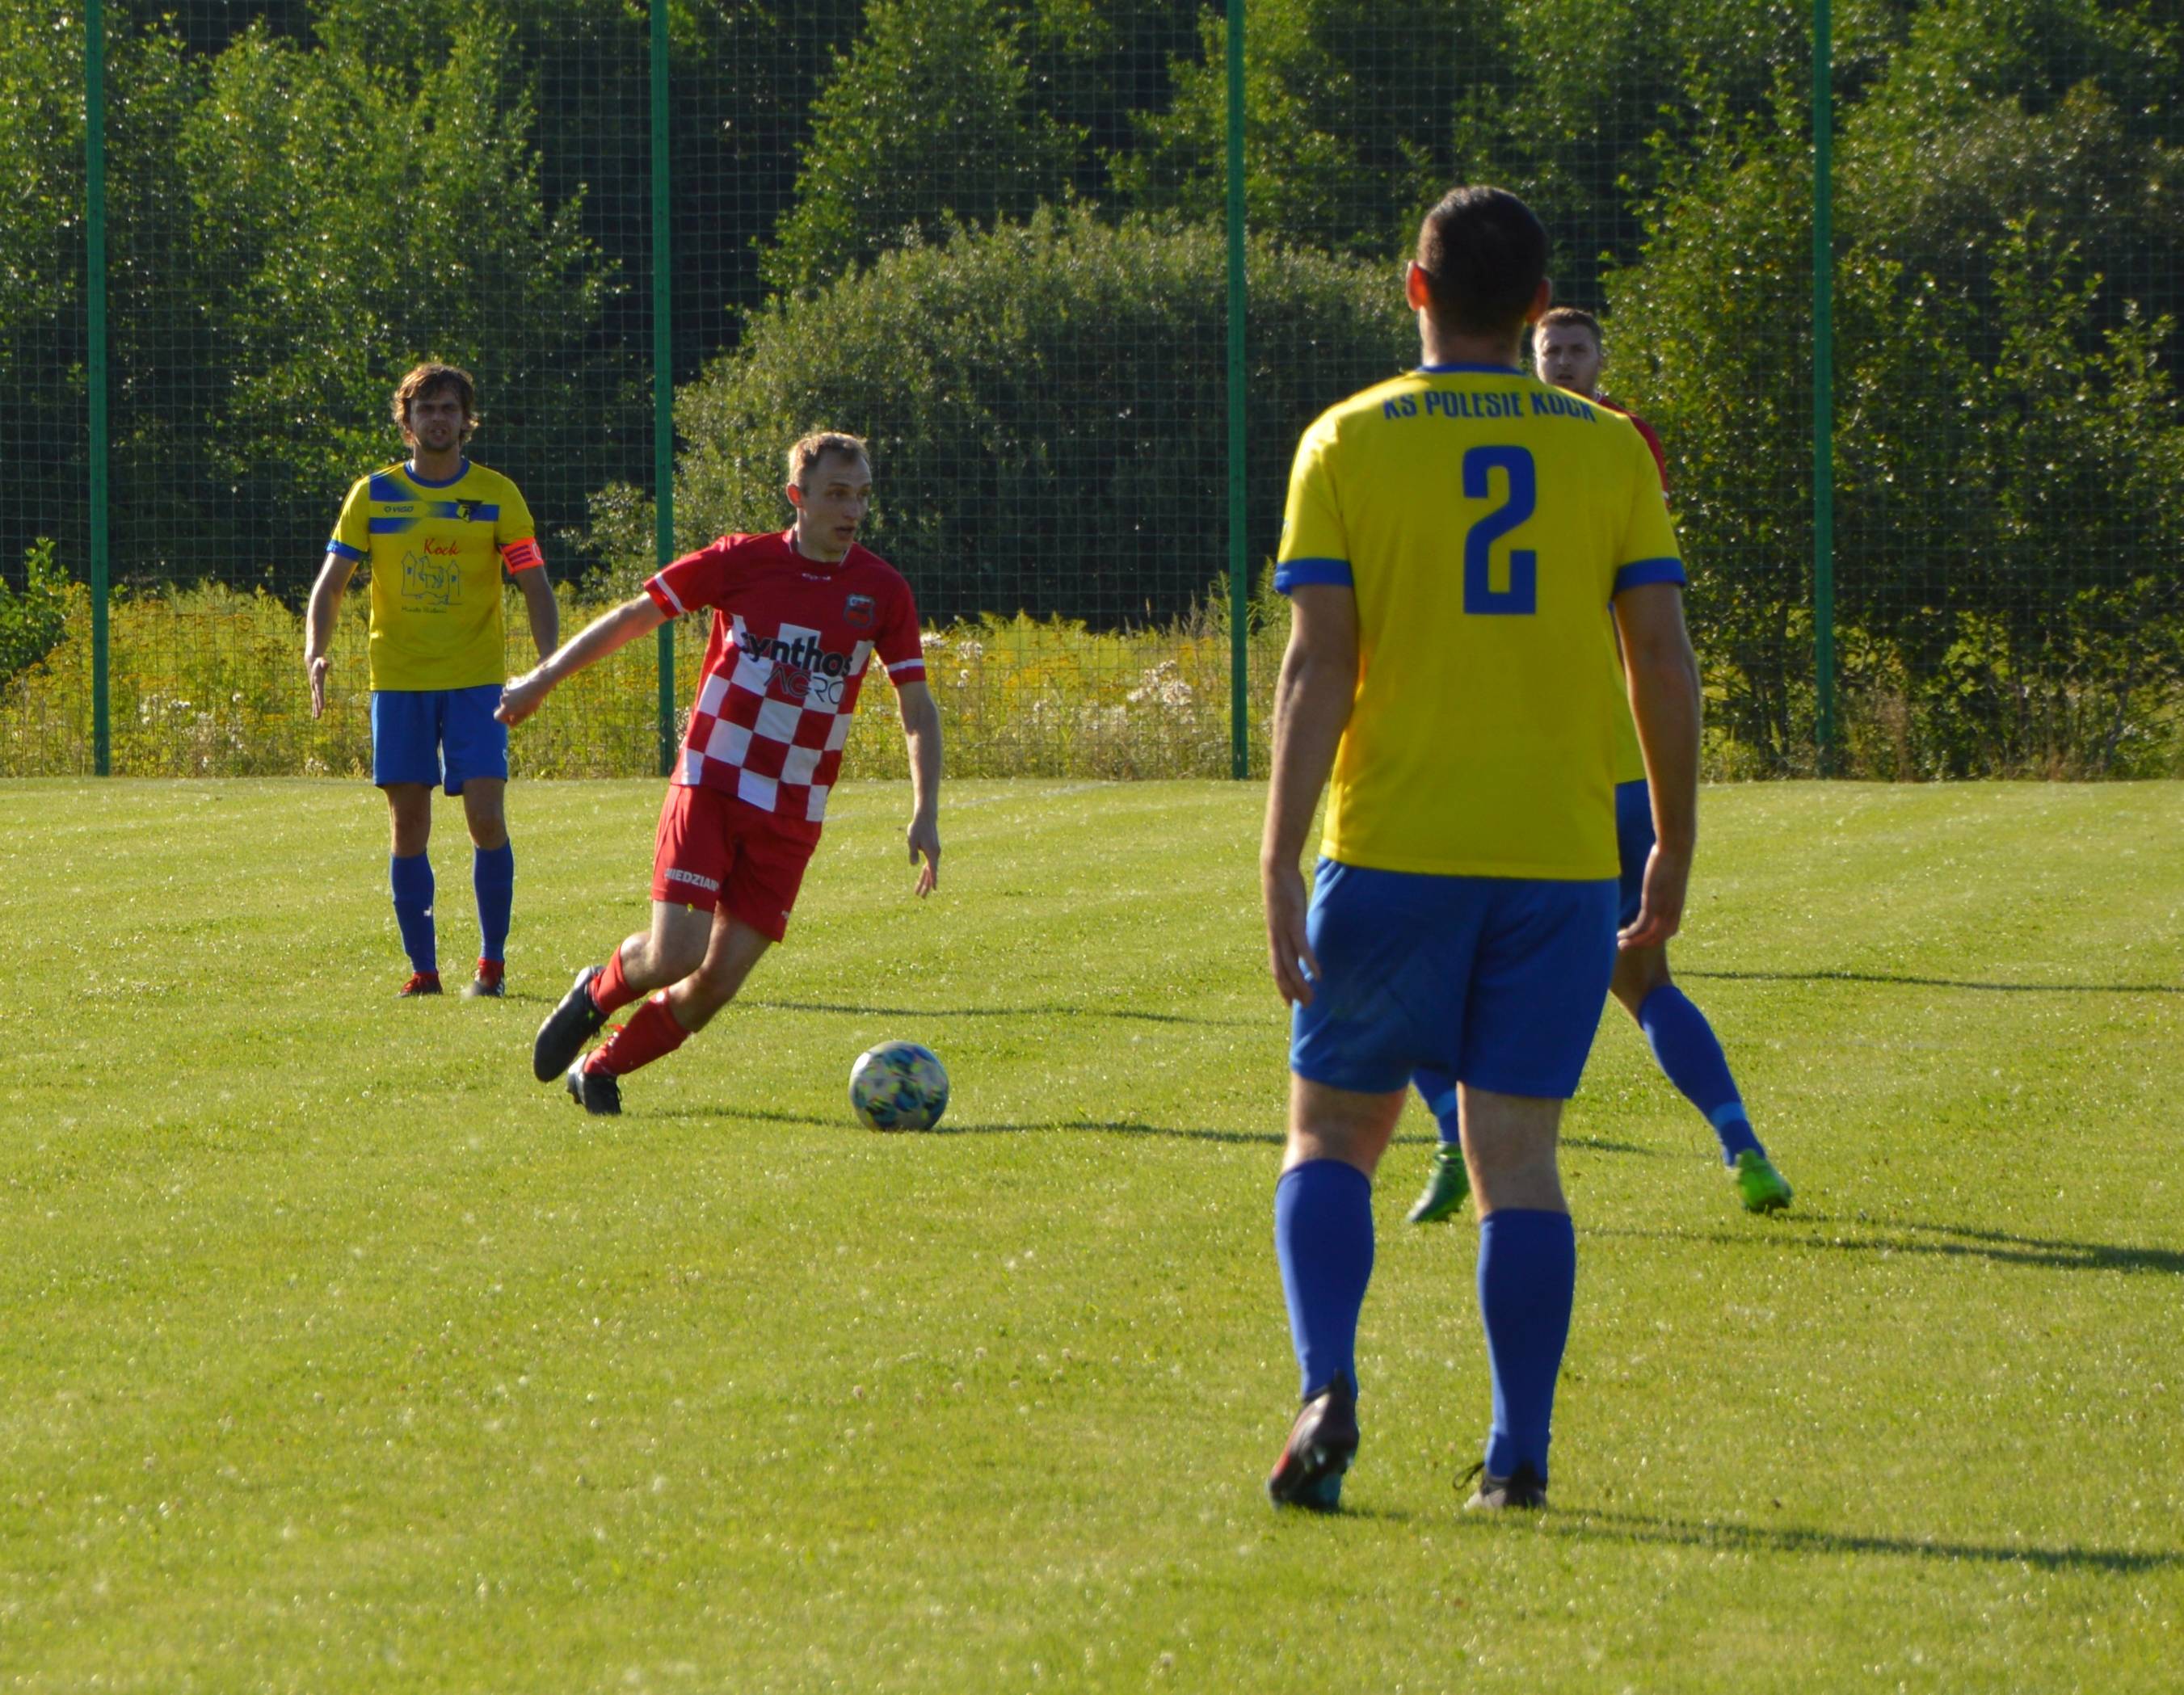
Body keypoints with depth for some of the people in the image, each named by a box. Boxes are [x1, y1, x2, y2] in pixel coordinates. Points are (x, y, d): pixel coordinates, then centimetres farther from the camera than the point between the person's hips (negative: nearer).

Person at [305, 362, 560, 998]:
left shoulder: (496, 495, 2)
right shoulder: (375, 494, 5)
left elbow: (535, 585, 1)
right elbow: (330, 583, 5)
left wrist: (548, 660, -16)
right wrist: (316, 652, -12)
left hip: (475, 681, -1)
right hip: (398, 680, 1)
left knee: (486, 818, -11)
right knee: (408, 826, 1)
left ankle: (493, 961, 3)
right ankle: (422, 968, 9)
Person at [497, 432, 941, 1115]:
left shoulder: (882, 591, 0)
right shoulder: (741, 561, -4)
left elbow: (918, 708, 5)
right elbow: (633, 617, 7)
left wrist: (925, 814, -6)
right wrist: (543, 678, 11)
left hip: (792, 815, 2)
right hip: (709, 785, -2)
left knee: (721, 978, -4)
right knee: (675, 954, -16)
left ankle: (601, 1069, 18)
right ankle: (597, 993, 19)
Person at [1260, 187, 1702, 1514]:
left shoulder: (1349, 445, -1)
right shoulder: (1609, 449, 5)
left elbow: (1316, 667, -7)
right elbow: (1665, 659, 3)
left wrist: (1281, 866, -7)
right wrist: (1675, 851, 12)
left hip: (1392, 854, -1)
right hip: (1561, 857, 1)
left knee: (1333, 1135, 10)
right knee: (1519, 1154, 6)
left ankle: (1329, 1392, -11)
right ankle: (1521, 1455, 1)